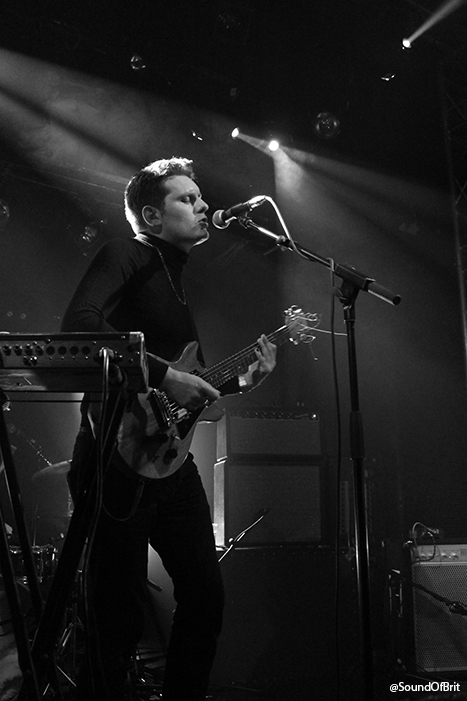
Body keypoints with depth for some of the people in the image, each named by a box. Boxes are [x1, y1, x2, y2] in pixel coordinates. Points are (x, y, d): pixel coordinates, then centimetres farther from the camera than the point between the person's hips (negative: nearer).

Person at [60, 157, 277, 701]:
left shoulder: (177, 283, 20)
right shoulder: (125, 256, -4)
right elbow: (78, 323, -24)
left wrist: (240, 382, 9)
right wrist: (165, 375, -23)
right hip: (120, 457, -8)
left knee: (206, 595, 12)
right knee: (120, 619, -3)